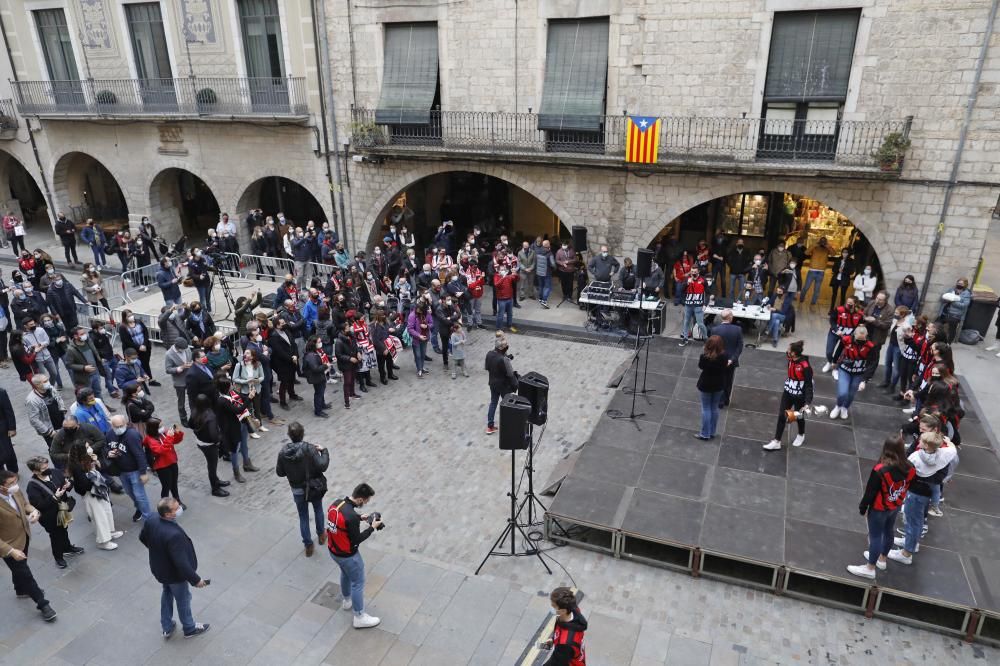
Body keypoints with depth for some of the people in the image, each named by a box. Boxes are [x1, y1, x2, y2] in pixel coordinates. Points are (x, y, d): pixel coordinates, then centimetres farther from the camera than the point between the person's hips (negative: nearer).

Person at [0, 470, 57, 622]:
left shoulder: (15, 491, -16)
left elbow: (24, 503, 7)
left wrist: (33, 511, -14)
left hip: (24, 537, 7)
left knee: (20, 568, 31)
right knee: (25, 575, 6)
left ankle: (21, 590, 57)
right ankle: (42, 604, 21)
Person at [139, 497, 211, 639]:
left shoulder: (152, 521, -19)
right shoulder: (174, 535, -43)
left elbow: (143, 537, 4)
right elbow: (182, 563, -35)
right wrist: (196, 579, -21)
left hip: (159, 569, 7)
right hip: (174, 574, -7)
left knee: (167, 593, 31)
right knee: (183, 599, 19)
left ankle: (167, 627, 49)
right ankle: (189, 628, 43)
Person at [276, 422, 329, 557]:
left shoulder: (283, 452, -15)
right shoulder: (309, 448, -24)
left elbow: (279, 472, -4)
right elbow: (322, 466, -24)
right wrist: (323, 451, -9)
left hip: (297, 490, 1)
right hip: (314, 487, -1)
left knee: (303, 517, 17)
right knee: (318, 509, 26)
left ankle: (308, 546, 25)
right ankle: (321, 534, 44)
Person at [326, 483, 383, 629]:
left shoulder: (336, 504, -10)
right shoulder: (351, 516, -35)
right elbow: (356, 540, -23)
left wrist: (360, 517, 4)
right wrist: (372, 527, -13)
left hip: (333, 551, 8)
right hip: (347, 555, -8)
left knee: (345, 574, 33)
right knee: (358, 583, 12)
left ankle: (347, 601, 54)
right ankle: (359, 617, 26)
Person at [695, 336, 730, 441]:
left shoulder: (704, 356, -22)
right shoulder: (724, 356, -15)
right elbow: (726, 371, -4)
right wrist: (728, 364, 15)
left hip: (706, 385, -3)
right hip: (719, 385, 3)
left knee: (706, 409, 7)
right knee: (714, 408, 16)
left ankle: (705, 434, 11)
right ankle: (712, 432, 25)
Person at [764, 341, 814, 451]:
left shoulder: (805, 366, -28)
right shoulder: (791, 360, -9)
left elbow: (809, 385, -23)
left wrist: (807, 402, -28)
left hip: (799, 396, -5)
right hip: (788, 392, 6)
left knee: (799, 417, 17)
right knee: (781, 416, 4)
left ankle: (801, 435, 47)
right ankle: (777, 442, 12)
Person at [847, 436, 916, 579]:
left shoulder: (880, 470, -32)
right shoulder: (910, 469, -16)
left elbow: (870, 492, -21)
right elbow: (908, 487, -1)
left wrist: (862, 508, -6)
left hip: (879, 509, -6)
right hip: (896, 508, 6)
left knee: (875, 537, 9)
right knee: (888, 532, 25)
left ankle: (870, 568, 23)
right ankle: (881, 560, 46)